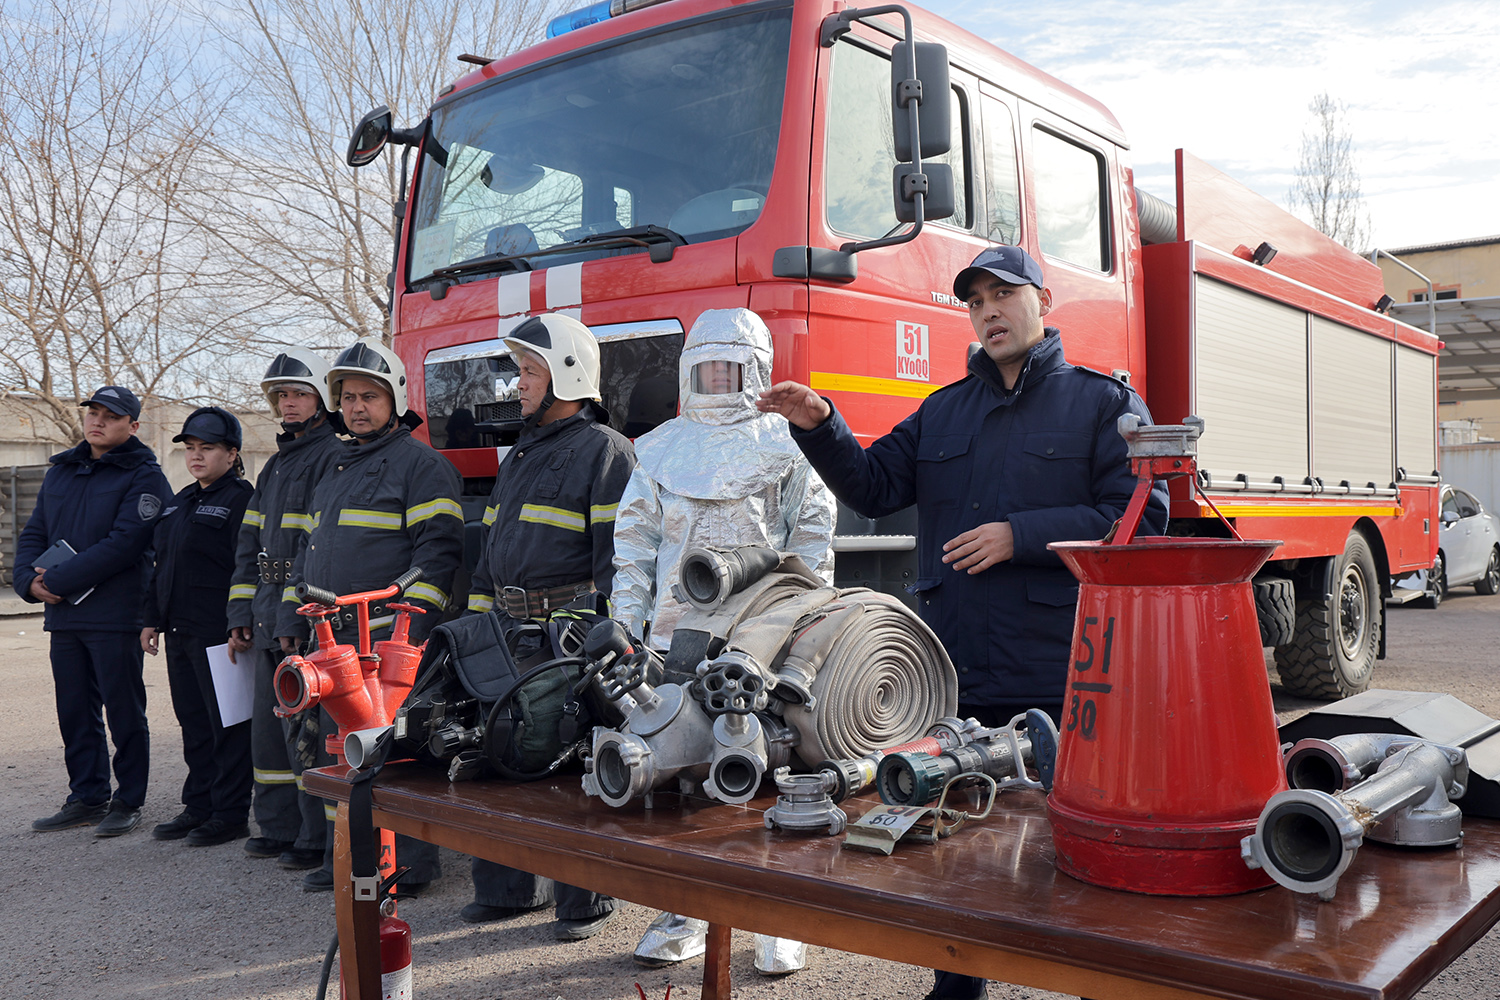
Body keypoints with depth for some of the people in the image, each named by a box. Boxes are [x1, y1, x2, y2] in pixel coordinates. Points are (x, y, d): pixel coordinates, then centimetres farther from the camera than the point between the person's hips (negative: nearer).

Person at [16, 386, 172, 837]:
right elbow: (33, 533, 15)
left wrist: (59, 580, -18)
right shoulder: (61, 471, 16)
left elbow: (123, 543, -17)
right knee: (75, 711, 12)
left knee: (124, 711, 1)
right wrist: (30, 580, -5)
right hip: (63, 615, 7)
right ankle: (87, 798, 23)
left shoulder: (143, 477, -6)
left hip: (115, 614, -7)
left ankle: (128, 801, 12)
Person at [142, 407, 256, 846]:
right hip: (180, 633, 9)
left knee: (227, 724, -1)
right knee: (193, 722, 15)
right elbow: (163, 566, 23)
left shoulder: (241, 500, -9)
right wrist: (153, 619, 18)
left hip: (218, 634, -9)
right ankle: (198, 805, 25)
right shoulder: (180, 503, 18)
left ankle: (230, 813, 7)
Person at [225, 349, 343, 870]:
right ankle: (278, 828, 26)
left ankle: (318, 839, 3)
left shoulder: (334, 457, -8)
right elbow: (250, 545, 21)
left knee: (306, 727, -6)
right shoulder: (274, 466, 21)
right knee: (269, 725, 14)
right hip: (269, 619, 9)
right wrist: (241, 616, 14)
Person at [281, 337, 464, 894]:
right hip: (333, 638, 8)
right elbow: (310, 549, 28)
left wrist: (410, 626, -19)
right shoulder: (337, 469, 22)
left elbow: (438, 550, -13)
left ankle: (409, 867, 5)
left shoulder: (420, 463, -4)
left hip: (389, 637, -8)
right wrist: (292, 616, 20)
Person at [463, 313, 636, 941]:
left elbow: (617, 554, -12)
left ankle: (587, 898, 10)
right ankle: (511, 887, 25)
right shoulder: (520, 454, 21)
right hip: (510, 630, 8)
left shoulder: (605, 450, -5)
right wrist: (479, 617, 19)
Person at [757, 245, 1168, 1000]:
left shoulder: (1103, 403, 4)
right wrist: (821, 428, -7)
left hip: (1058, 681, -4)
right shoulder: (943, 411, 18)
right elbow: (874, 487, 9)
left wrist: (1022, 536, -15)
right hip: (954, 677, 5)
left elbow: (1140, 517, -8)